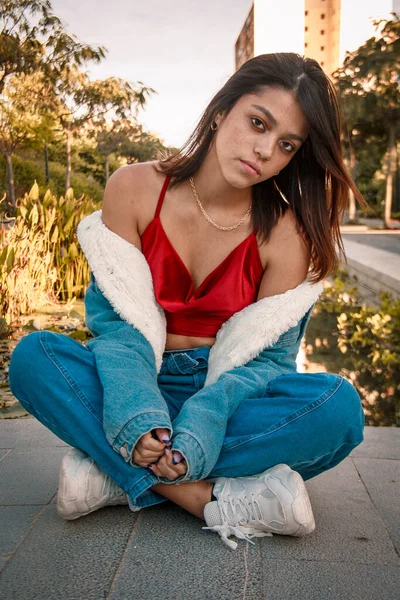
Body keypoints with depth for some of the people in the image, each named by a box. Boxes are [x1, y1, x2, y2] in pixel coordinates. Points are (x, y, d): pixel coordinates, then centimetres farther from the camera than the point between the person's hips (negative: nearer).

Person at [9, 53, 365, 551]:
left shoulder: (286, 233, -9)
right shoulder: (134, 189, -8)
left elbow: (267, 356, -9)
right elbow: (115, 320, -11)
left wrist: (204, 420, -30)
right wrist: (137, 415, -30)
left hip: (228, 393, 1)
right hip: (141, 386, 0)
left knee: (339, 407, -29)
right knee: (33, 356, -26)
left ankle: (118, 476, -24)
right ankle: (211, 499, -27)